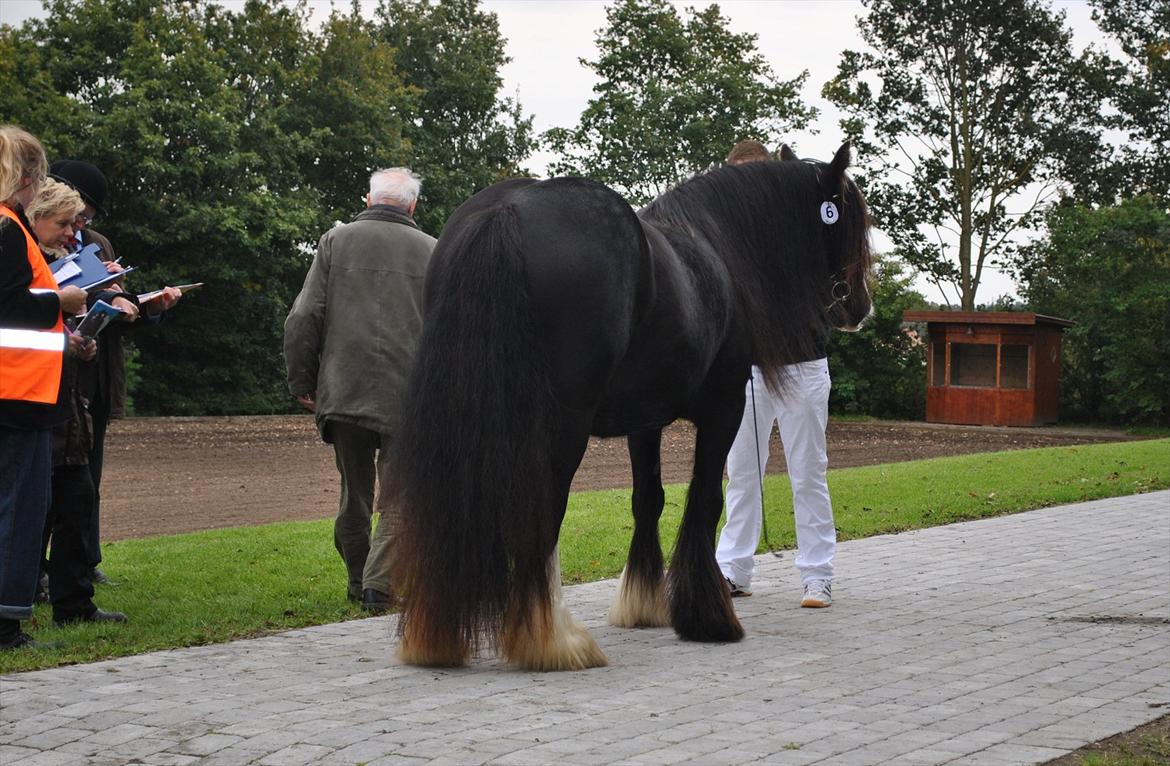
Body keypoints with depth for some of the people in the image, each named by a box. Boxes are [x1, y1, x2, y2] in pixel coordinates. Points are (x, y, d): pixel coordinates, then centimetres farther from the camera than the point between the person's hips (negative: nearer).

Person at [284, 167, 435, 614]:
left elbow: (303, 320, 2)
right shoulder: (432, 252, 4)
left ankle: (358, 584, 23)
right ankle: (380, 583, -12)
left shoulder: (336, 241, 5)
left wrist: (302, 381, 10)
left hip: (344, 390, 2)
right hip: (408, 395, -2)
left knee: (354, 494, 13)